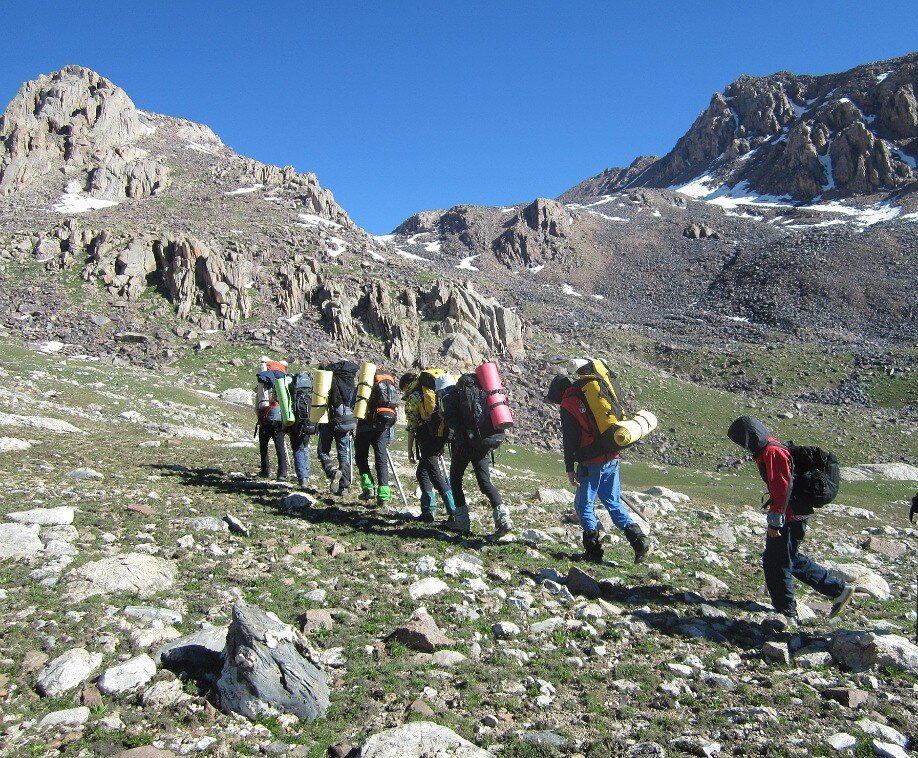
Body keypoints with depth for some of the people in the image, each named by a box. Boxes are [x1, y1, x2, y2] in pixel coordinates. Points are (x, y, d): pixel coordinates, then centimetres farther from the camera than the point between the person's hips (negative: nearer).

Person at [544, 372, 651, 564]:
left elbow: (569, 439, -10)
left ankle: (593, 551, 3)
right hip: (612, 458, 7)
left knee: (584, 504, 4)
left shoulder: (568, 405, -4)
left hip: (591, 462, -7)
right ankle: (639, 539, 2)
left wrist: (570, 468, -8)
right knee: (614, 502, 14)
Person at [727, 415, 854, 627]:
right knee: (791, 559, 20)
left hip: (789, 518, -10)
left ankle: (787, 616, 8)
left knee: (776, 564, -3)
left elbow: (782, 488, -24)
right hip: (794, 515, 10)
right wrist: (774, 518, 24)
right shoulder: (767, 450, 12)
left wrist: (775, 521, -21)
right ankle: (839, 589, 27)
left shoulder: (772, 453, -20)